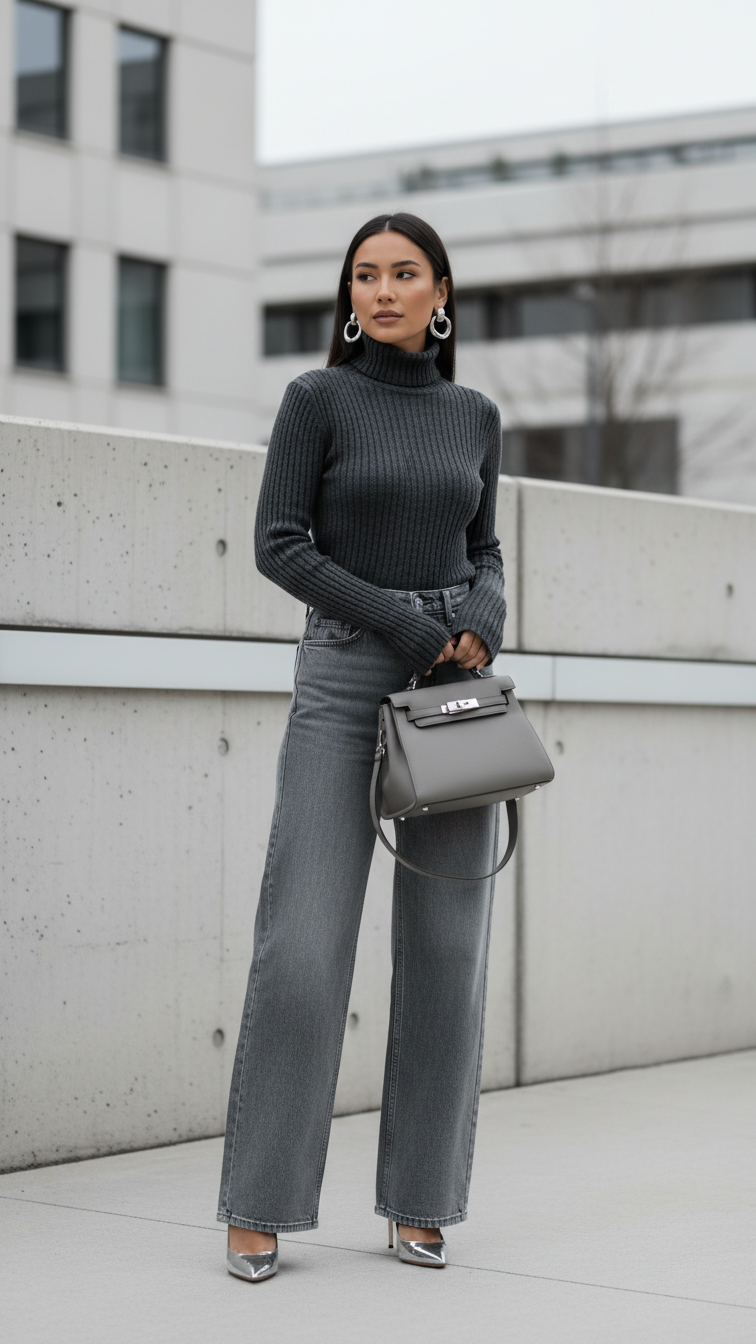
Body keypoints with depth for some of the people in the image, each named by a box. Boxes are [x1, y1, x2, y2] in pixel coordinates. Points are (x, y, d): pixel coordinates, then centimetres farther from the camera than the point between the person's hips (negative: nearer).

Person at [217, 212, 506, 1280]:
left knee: (447, 948, 0)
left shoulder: (475, 416, 11)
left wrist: (482, 625, -6)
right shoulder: (317, 399, -1)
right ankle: (259, 1205, 0)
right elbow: (278, 546, -7)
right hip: (344, 681, -3)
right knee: (304, 946, -10)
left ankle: (418, 1201, 10)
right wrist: (409, 629, -13)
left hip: (456, 687, 4)